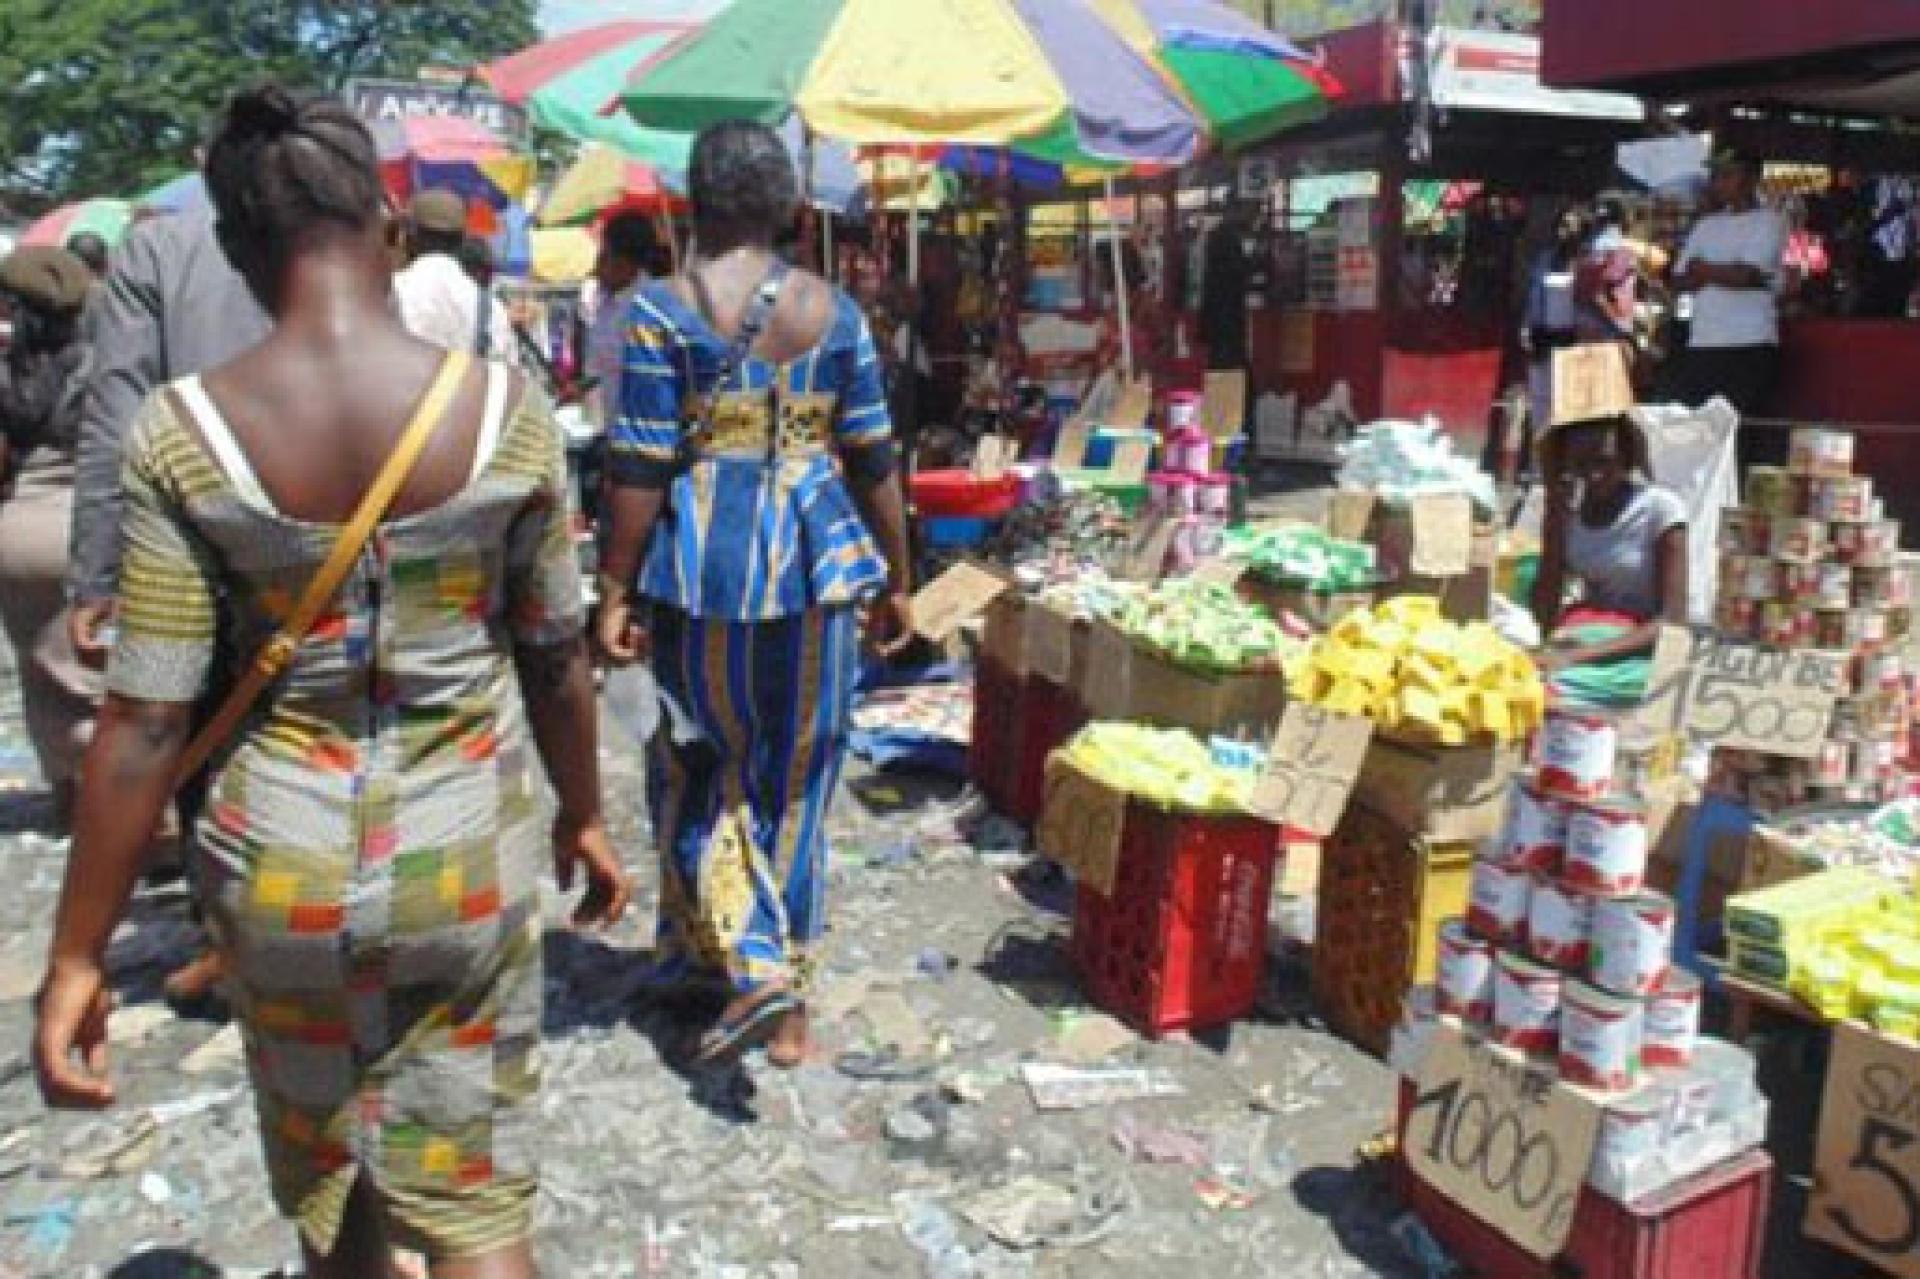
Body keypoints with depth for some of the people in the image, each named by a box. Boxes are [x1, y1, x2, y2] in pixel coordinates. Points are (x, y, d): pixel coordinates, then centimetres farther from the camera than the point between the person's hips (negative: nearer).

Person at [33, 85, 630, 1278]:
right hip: (468, 856, -1)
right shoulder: (506, 408, -11)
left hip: (282, 863, 1)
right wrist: (584, 817, 13)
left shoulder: (185, 432, -12)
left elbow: (147, 718, -12)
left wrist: (77, 954, -1)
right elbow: (558, 658, -3)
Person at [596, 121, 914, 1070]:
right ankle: (787, 1006, 24)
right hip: (817, 562, 3)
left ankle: (752, 968, 2)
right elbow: (873, 459, 4)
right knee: (798, 778, 13)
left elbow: (642, 467, -10)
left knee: (702, 764, 16)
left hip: (706, 564, -3)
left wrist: (615, 591, -3)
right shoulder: (833, 309, 4)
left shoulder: (662, 309, -5)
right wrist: (893, 582, 13)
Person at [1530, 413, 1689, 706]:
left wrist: (1579, 656, -28)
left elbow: (1673, 620, -15)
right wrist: (1555, 509, -8)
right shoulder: (1567, 507, 4)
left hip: (1639, 657, -4)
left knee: (1551, 685, -35)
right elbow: (1544, 620, -4)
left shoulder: (1660, 509, -8)